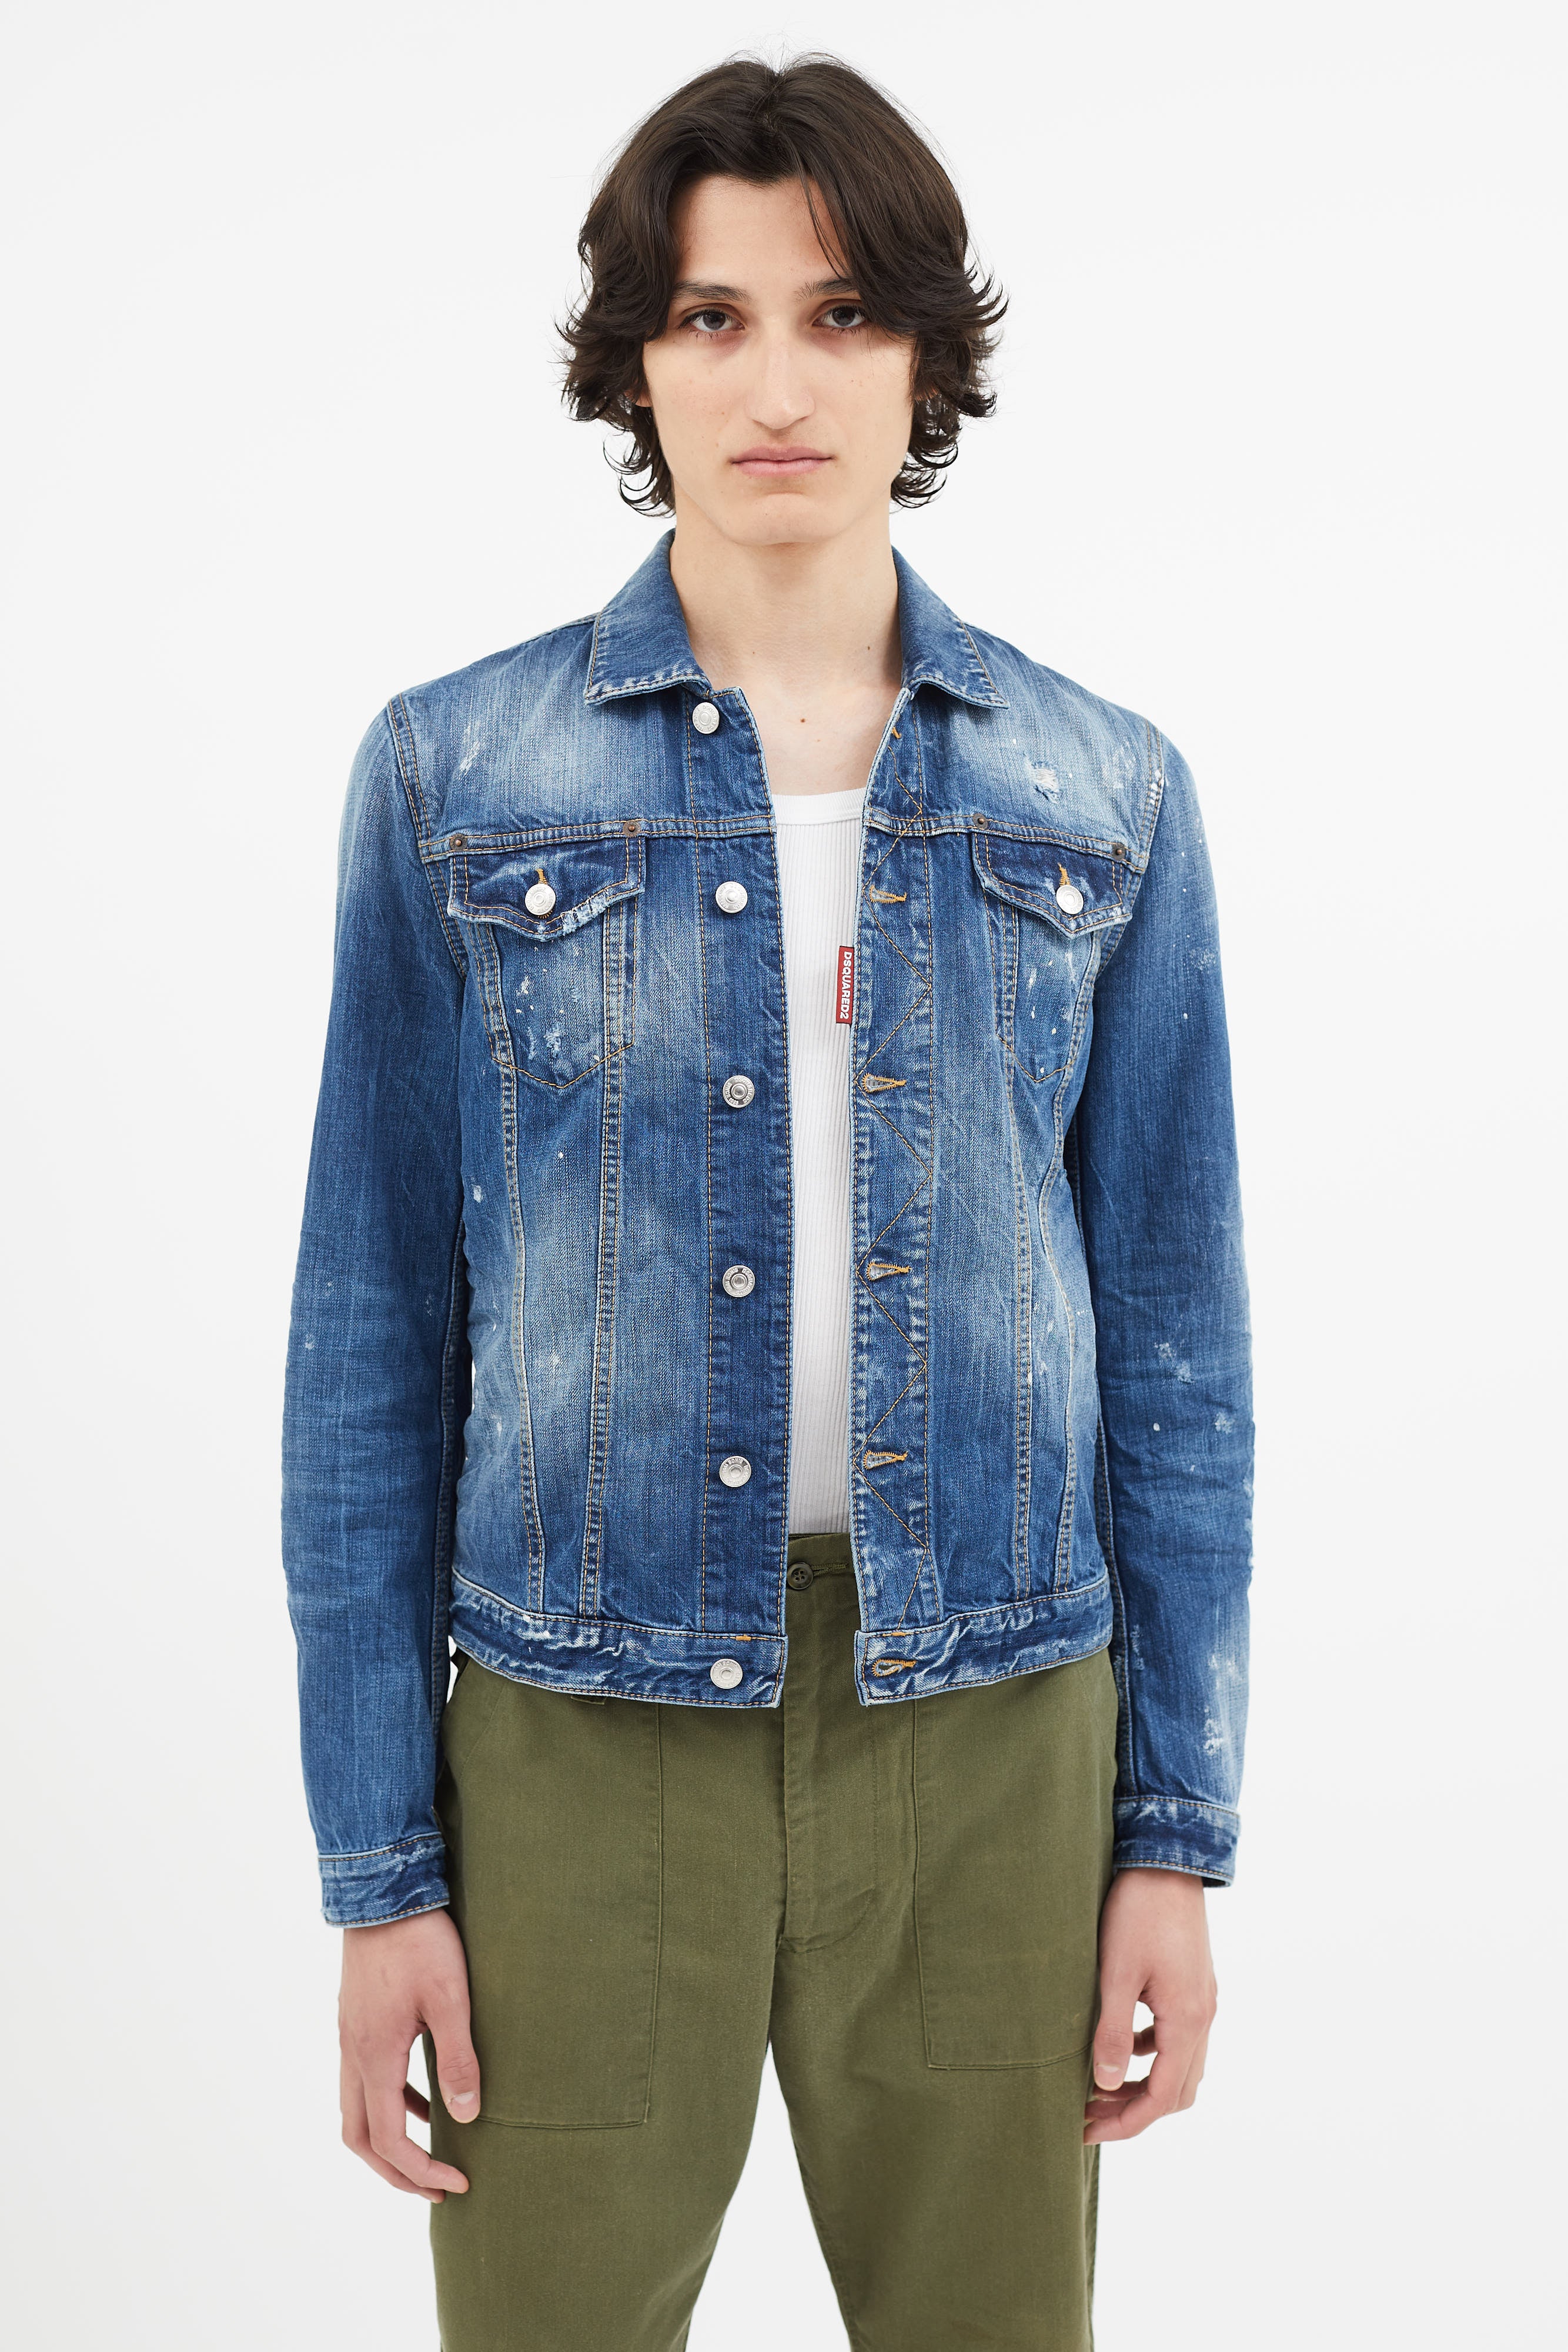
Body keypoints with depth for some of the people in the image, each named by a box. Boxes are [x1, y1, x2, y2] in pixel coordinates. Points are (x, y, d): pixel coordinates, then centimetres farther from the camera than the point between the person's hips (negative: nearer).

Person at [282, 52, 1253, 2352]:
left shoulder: (1104, 795, 2)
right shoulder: (455, 777, -1)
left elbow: (1170, 1332, 5)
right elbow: (375, 1345, 0)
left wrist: (1179, 1827, 3)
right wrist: (381, 1867, -2)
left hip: (992, 1734, 2)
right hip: (583, 1731, -1)